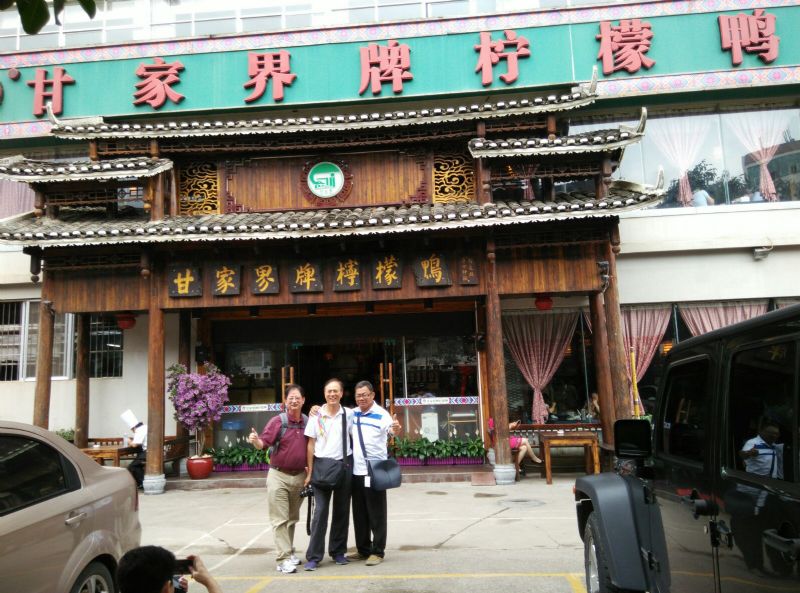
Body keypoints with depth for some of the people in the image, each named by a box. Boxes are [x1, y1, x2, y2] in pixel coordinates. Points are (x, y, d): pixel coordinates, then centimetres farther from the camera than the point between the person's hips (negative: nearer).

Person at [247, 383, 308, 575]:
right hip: (279, 475, -4)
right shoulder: (278, 421, -10)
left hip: (300, 476, 4)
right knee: (280, 519, -3)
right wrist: (255, 441, -39)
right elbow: (263, 443, -18)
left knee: (292, 518, 17)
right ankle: (284, 559, -1)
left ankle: (289, 552, 30)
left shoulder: (308, 422, 1)